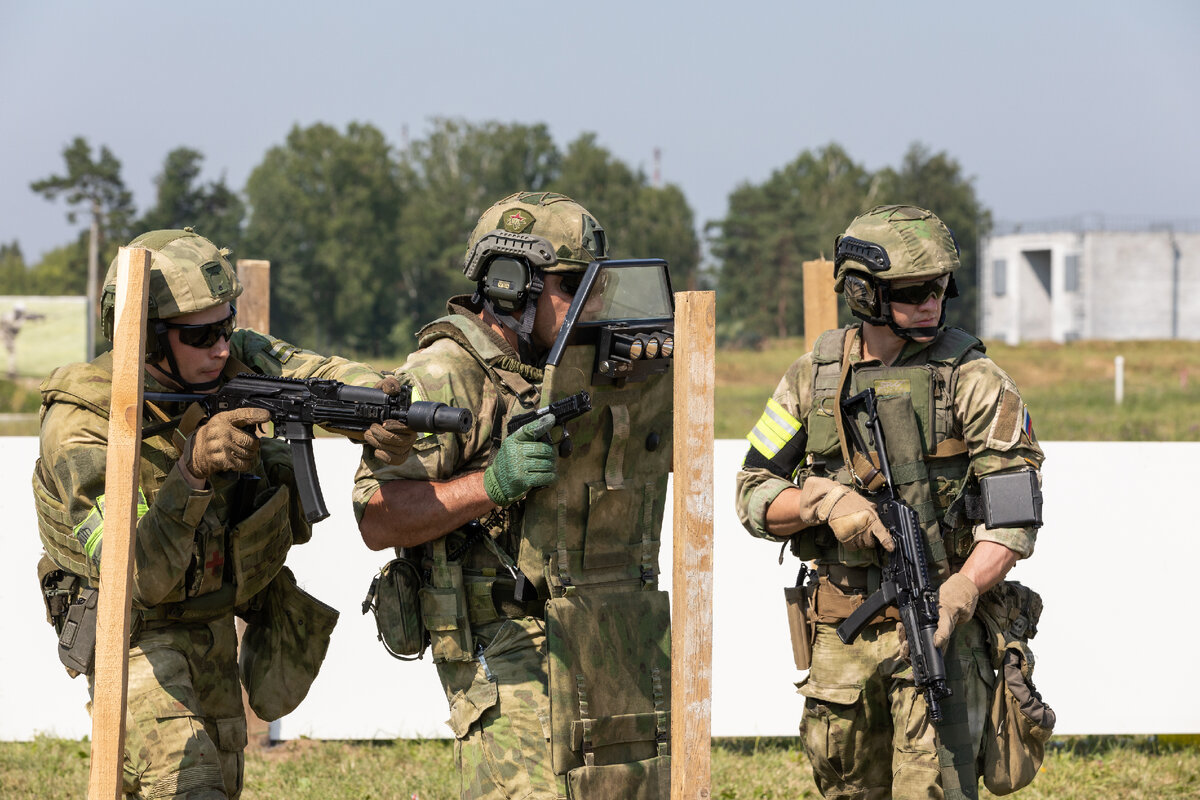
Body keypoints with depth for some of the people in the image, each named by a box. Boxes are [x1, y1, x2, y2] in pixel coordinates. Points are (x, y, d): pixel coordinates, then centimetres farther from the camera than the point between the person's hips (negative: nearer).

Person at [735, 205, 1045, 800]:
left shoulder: (973, 380, -4)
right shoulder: (813, 378, 6)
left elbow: (1015, 514, -8)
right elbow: (754, 498, 7)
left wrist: (960, 593, -22)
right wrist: (825, 501, -13)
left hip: (939, 621, -4)